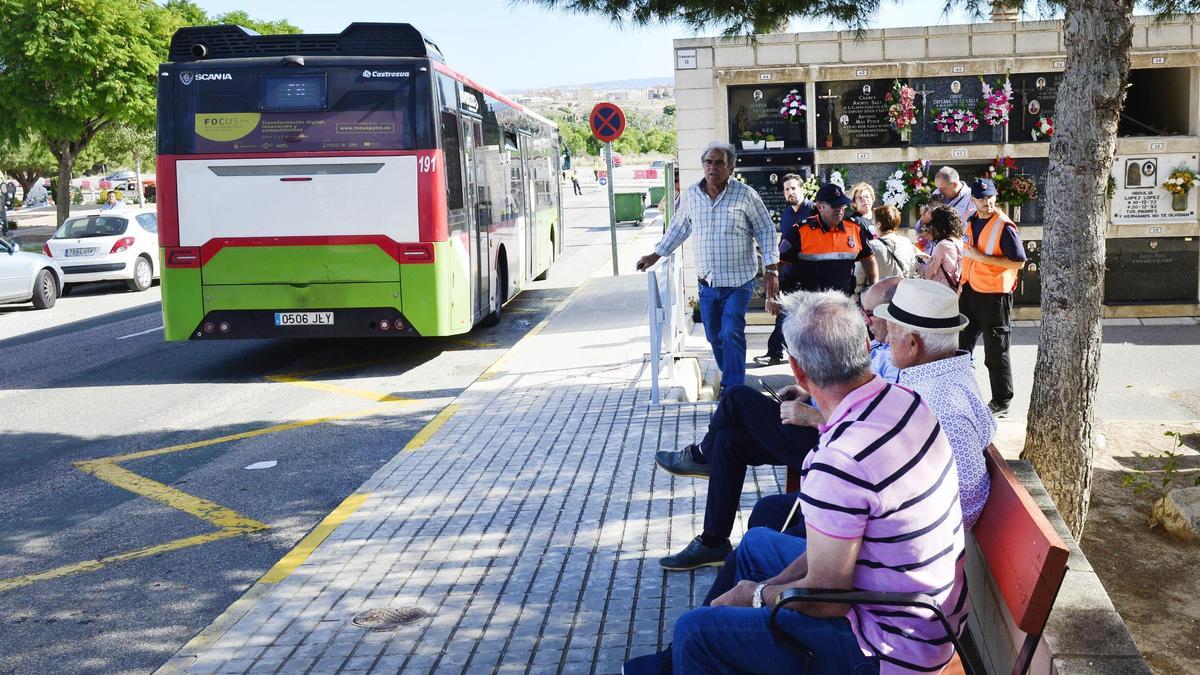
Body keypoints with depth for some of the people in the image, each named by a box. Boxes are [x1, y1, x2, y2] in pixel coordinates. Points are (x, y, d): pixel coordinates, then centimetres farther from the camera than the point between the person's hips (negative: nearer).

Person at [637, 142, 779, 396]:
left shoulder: (745, 194, -7)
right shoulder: (691, 195, 3)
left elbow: (766, 231, -2)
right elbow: (678, 228, 18)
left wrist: (771, 270, -7)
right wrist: (655, 255, 21)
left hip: (738, 281, -4)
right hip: (707, 280, 4)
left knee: (731, 334, -14)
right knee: (714, 335, 13)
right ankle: (730, 377, 34)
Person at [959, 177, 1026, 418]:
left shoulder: (1005, 226, -15)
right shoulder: (971, 222, 9)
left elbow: (1019, 262, -19)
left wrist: (982, 257, -22)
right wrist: (962, 284, 19)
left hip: (994, 295, -7)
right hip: (971, 291, 7)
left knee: (995, 352, 2)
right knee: (962, 344, 14)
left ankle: (1001, 402, 14)